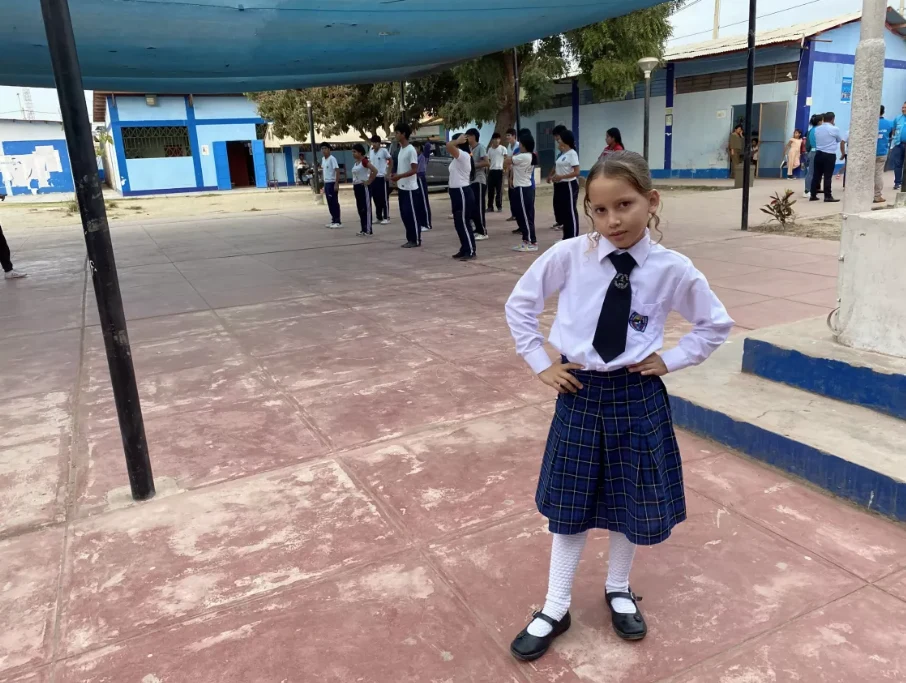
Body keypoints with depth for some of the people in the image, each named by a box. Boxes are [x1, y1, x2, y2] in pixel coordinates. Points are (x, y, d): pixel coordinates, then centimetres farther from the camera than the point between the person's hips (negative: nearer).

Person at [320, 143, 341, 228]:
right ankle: (333, 221, 18)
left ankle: (338, 222, -2)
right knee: (330, 203, 11)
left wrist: (336, 184, -23)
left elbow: (337, 170, -18)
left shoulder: (332, 158, -13)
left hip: (332, 183, -8)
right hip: (326, 183, 8)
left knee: (334, 202, -5)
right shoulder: (323, 159, 12)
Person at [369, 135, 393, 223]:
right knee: (376, 199, 9)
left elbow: (391, 161, -6)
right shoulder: (371, 152, 11)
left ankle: (386, 218, 2)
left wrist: (388, 174, -11)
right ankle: (379, 217, 17)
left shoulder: (384, 150, -8)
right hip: (374, 177, 7)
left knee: (384, 199, -3)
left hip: (382, 177, -7)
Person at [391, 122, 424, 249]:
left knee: (412, 215, -5)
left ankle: (416, 240, 2)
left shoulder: (411, 150, -14)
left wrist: (399, 176, -23)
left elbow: (414, 170, -18)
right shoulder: (401, 149, 13)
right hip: (402, 188, 9)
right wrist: (396, 177, 10)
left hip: (410, 188, -9)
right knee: (405, 215, 10)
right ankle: (410, 239, 16)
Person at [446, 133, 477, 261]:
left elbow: (448, 145, -31)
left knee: (463, 223, -7)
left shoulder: (464, 155, -16)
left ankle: (471, 251, -2)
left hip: (463, 192, -10)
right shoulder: (458, 158, 16)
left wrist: (458, 141, -14)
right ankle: (464, 249, 20)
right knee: (458, 223, 12)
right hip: (457, 192, 10)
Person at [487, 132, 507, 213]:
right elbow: (488, 161, 16)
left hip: (499, 170, -4)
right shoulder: (489, 149, 12)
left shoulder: (503, 148, -1)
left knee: (499, 190, 0)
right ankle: (490, 206, 11)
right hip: (491, 171, 4)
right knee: (490, 189, 5)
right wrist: (487, 171, 12)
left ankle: (499, 206, 7)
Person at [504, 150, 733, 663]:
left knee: (635, 502, 15)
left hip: (637, 396, 1)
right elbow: (520, 304, 2)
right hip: (580, 393, 0)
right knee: (571, 503, 11)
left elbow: (717, 324, 5)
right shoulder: (569, 256, -11)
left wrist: (670, 360, -3)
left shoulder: (673, 269, -10)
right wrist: (540, 364, -1)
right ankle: (556, 608, 30)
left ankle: (619, 590, 43)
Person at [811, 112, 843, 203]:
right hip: (829, 155, -5)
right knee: (828, 176, -3)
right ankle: (827, 196, -1)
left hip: (818, 154, 5)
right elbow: (841, 141, 10)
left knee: (816, 175, 7)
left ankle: (813, 195, 9)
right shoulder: (834, 129, -4)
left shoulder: (817, 129, 9)